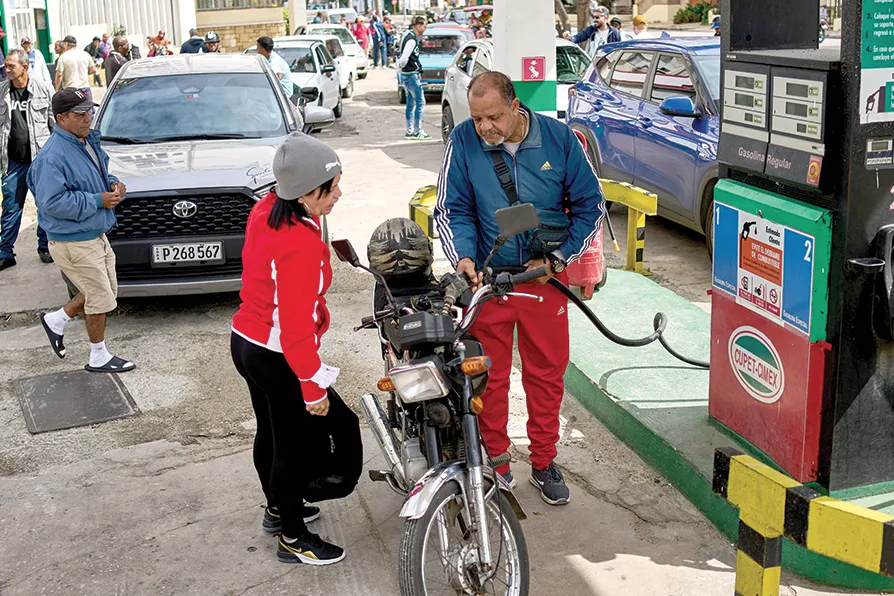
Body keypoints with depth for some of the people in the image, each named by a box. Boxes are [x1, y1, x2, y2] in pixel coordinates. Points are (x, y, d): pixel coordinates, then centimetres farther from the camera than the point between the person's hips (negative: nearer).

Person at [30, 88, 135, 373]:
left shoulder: (89, 142, 7)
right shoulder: (52, 157, -22)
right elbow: (51, 202, -27)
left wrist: (113, 184, 0)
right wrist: (97, 201, -23)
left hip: (96, 233, 9)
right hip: (73, 241, -9)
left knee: (107, 292, 19)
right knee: (101, 298, 0)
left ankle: (55, 320, 36)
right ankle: (99, 358, 18)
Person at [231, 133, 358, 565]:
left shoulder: (265, 210, -4)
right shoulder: (301, 246, -32)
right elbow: (296, 326, -29)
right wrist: (314, 387, -20)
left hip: (245, 340, 9)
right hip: (278, 359, -9)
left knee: (270, 432, 26)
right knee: (296, 446, 8)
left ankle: (278, 508, 47)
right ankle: (293, 539, 25)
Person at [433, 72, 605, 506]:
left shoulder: (558, 138, -6)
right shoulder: (463, 142, -7)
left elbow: (590, 205, 3)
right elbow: (452, 210, -1)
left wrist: (558, 259, -5)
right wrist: (462, 257, -19)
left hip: (544, 277, 1)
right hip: (486, 277, 0)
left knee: (547, 372, 10)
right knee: (489, 377, 7)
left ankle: (543, 463, 26)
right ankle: (494, 464, 23)